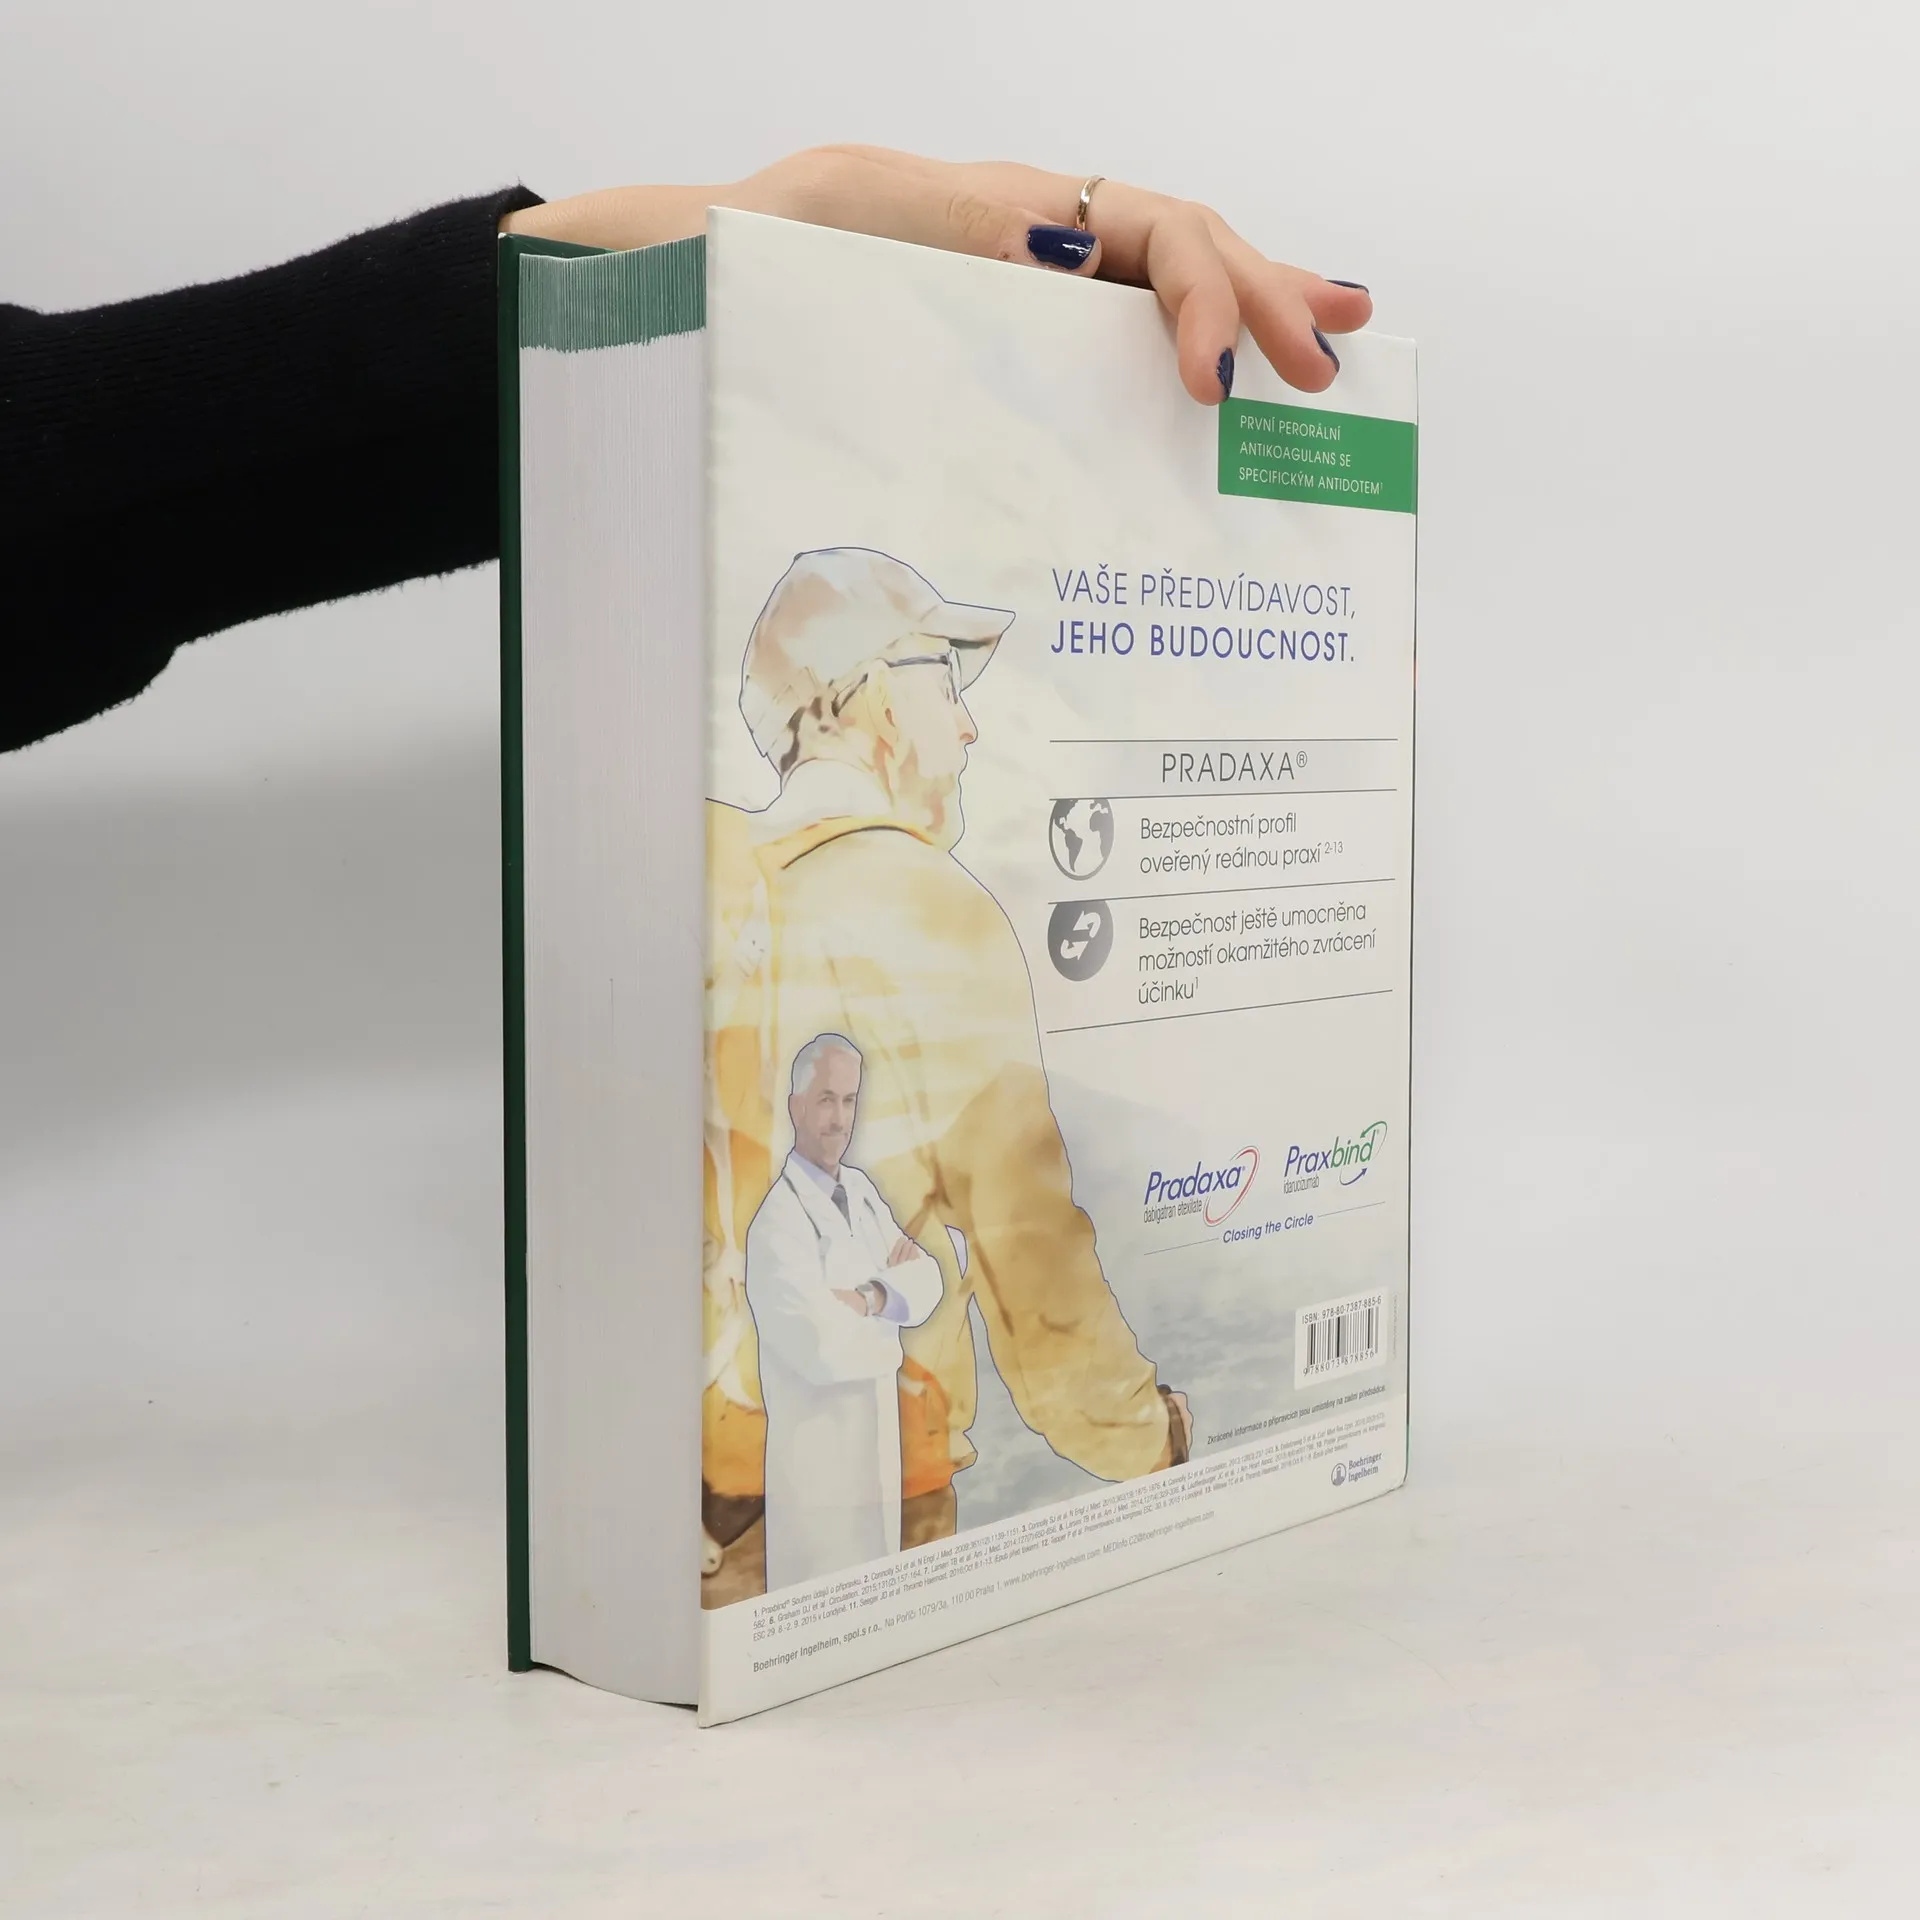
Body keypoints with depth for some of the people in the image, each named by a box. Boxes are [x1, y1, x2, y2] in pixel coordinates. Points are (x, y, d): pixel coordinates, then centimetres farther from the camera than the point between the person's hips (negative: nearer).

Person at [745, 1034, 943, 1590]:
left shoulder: (862, 1191, 9)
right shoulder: (778, 1221, -19)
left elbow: (928, 1281, 4)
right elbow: (822, 1350, -25)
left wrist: (870, 1300, -16)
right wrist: (891, 1287, -8)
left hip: (878, 1448, 8)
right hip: (819, 1465, -8)